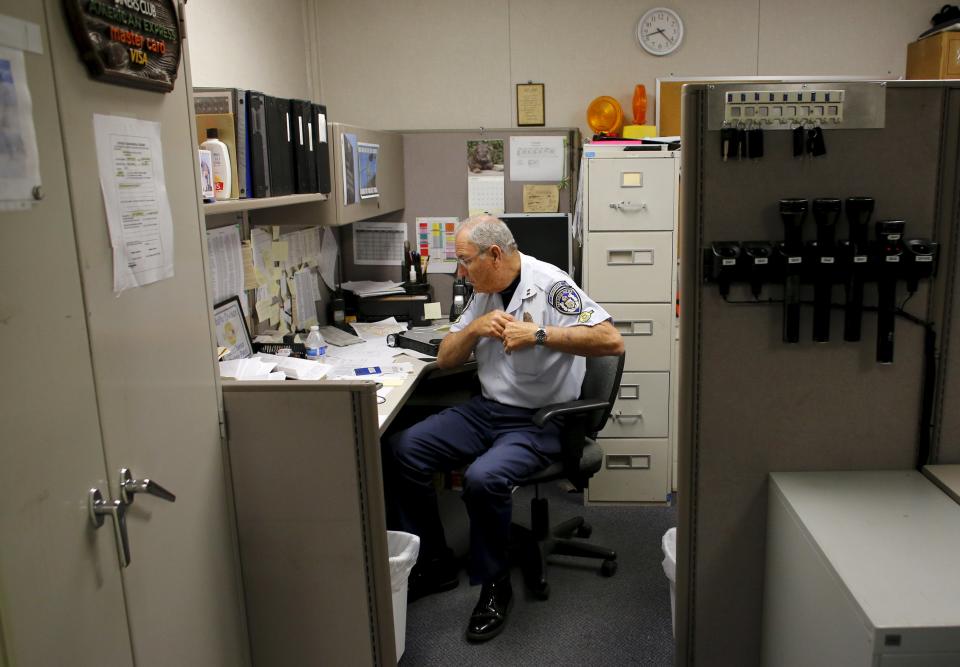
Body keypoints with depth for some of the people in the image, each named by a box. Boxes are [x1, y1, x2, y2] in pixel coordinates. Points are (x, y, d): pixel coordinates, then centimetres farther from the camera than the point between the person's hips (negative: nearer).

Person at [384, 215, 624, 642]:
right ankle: (433, 565, 8)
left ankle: (494, 586, -5)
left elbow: (611, 341, -24)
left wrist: (540, 334, -27)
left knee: (483, 477, -33)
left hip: (540, 422, -7)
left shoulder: (549, 285, -14)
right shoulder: (484, 293, 9)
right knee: (402, 449, -6)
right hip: (487, 409, 8)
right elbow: (445, 360, 12)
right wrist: (475, 327, -8)